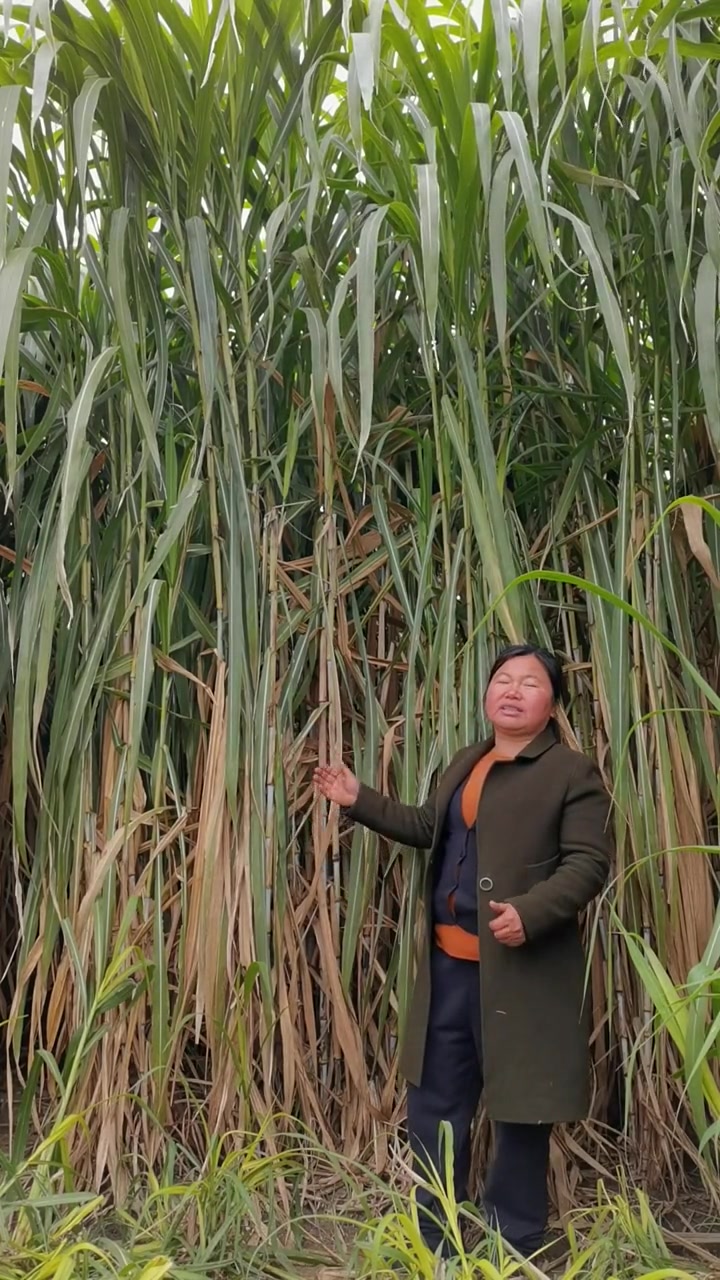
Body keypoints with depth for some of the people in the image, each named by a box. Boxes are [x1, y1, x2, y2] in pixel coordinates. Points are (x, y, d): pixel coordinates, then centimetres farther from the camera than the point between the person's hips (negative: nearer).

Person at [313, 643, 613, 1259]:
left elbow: (589, 863, -14)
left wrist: (531, 911, -28)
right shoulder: (466, 763, 14)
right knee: (435, 1101, 17)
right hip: (449, 962, 7)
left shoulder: (574, 772, -8)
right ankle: (434, 1239, 35)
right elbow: (428, 827, 27)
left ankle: (514, 1248, 28)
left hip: (522, 968, -7)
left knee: (520, 1110, 8)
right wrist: (362, 800, 22)